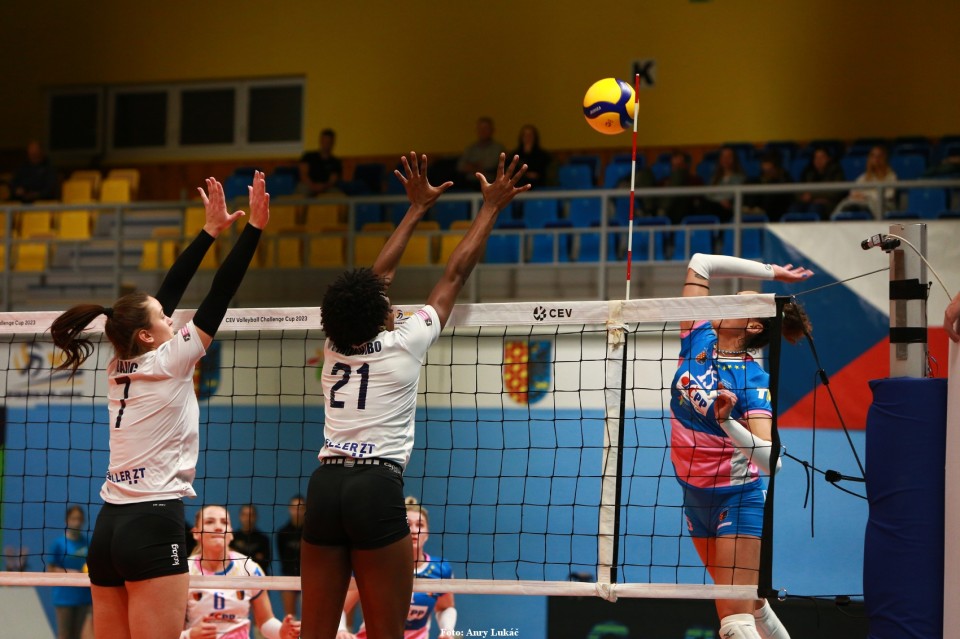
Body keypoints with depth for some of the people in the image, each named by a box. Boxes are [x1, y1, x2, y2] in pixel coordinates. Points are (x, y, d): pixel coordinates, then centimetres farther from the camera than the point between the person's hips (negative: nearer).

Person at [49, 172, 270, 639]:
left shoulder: (120, 367, 12)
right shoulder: (168, 362, -6)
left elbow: (168, 291, 18)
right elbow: (219, 297, -6)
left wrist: (211, 231, 22)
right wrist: (254, 227, -4)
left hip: (108, 528, 8)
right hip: (153, 526, -8)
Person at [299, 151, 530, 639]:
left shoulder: (336, 347, 13)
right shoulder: (405, 343, 1)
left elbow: (378, 274, 26)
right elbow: (455, 274, 10)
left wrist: (417, 209, 35)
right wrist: (491, 207, 21)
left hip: (325, 487, 5)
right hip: (376, 488, -5)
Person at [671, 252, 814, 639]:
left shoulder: (754, 381, -21)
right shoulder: (698, 341, -5)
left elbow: (772, 460, -31)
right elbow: (700, 264, -2)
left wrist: (728, 422, -44)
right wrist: (770, 273, 1)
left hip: (737, 500, -7)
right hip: (696, 496, 7)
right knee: (751, 606, 19)